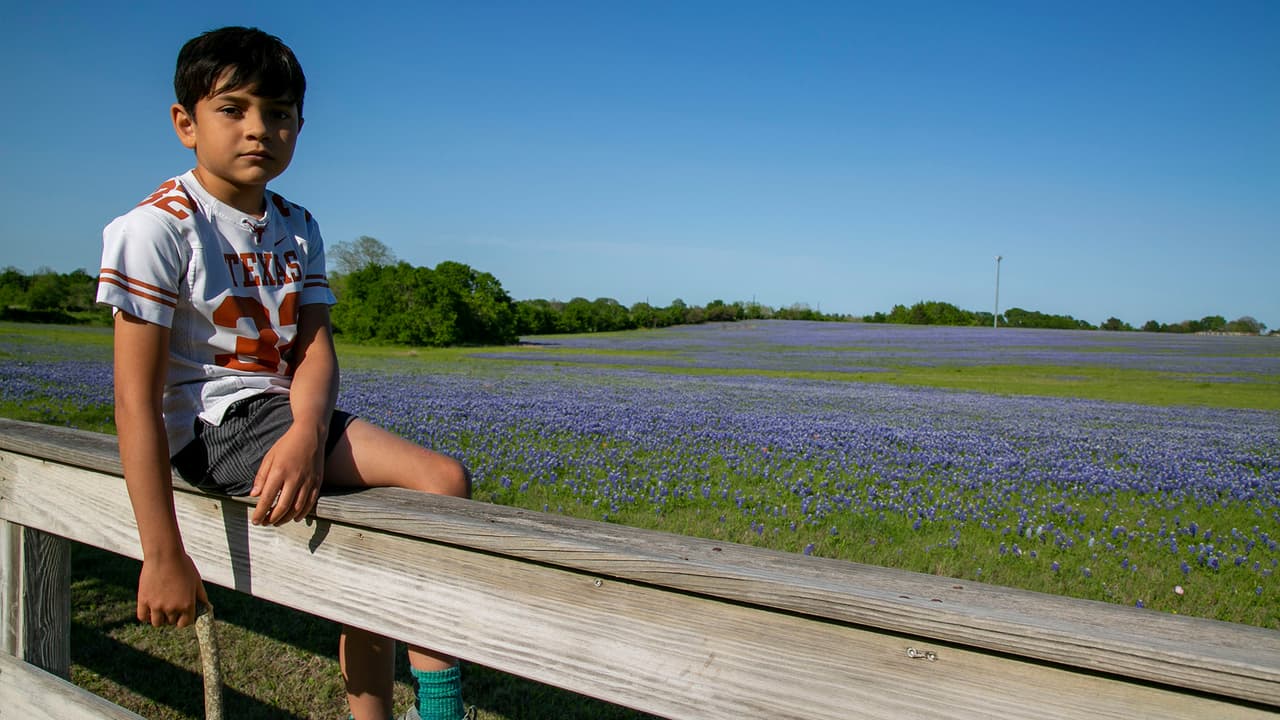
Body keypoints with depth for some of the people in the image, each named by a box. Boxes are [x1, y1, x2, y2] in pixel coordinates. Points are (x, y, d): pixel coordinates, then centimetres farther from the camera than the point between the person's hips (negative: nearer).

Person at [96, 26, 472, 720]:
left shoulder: (296, 229, 10)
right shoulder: (159, 226, -10)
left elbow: (314, 351, -2)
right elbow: (136, 396, -15)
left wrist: (306, 433, -27)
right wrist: (162, 555, -20)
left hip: (289, 411, 7)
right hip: (212, 421, -7)